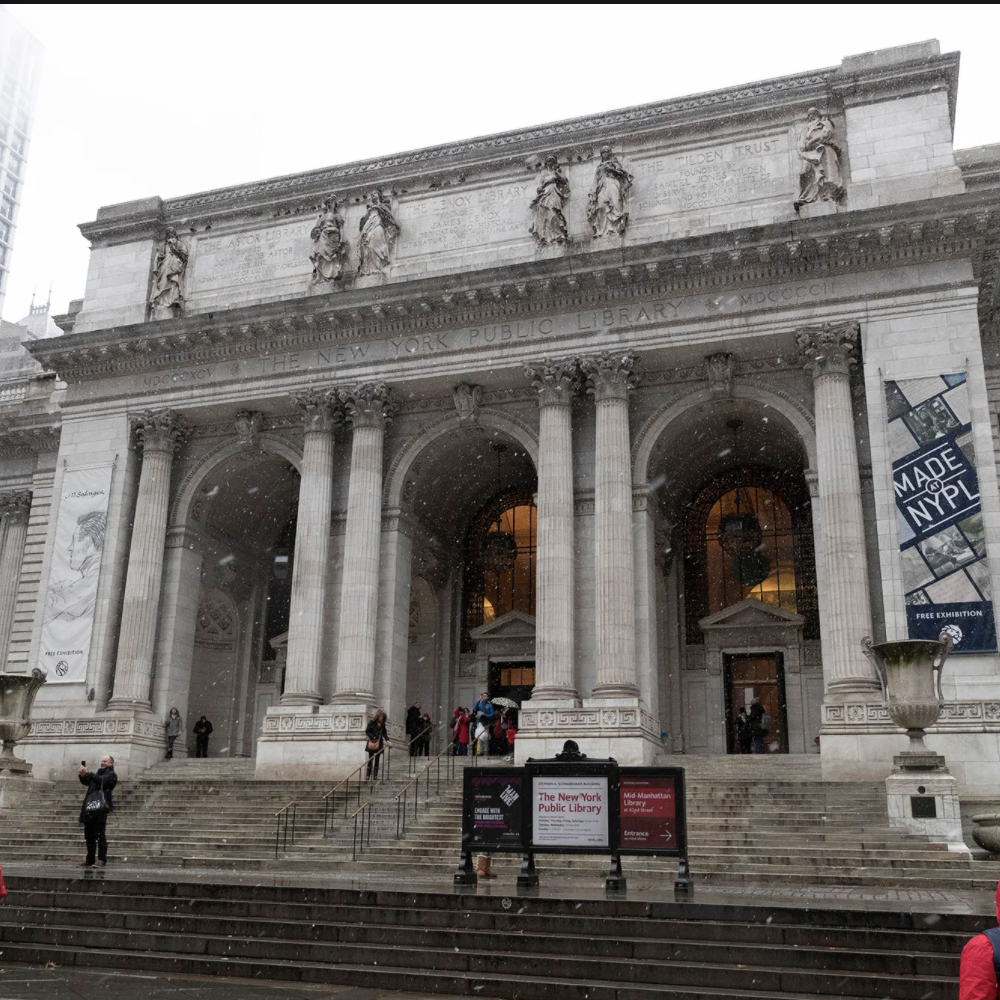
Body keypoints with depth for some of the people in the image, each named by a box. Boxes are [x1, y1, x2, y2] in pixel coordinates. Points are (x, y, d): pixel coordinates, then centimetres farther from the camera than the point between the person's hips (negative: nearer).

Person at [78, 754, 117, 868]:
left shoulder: (111, 775, 2)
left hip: (100, 808, -8)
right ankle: (90, 861, 14)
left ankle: (102, 859, -12)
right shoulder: (98, 773, 26)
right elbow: (85, 782, 19)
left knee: (99, 835, -11)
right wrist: (82, 775, -2)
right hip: (90, 808, 8)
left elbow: (101, 781, -16)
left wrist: (86, 773, -21)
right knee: (89, 836, 8)